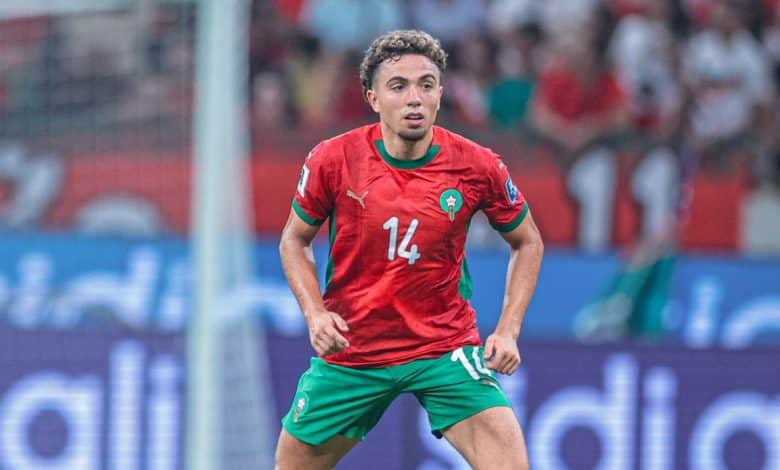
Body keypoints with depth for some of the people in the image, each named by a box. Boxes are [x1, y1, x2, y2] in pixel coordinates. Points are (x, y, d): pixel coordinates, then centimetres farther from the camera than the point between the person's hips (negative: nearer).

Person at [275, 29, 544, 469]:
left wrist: (508, 330, -4)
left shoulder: (477, 167, -11)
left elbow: (528, 242, 6)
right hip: (350, 350, 1)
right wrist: (315, 313, -10)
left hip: (447, 346, -1)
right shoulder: (333, 160, -11)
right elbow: (294, 240, 6)